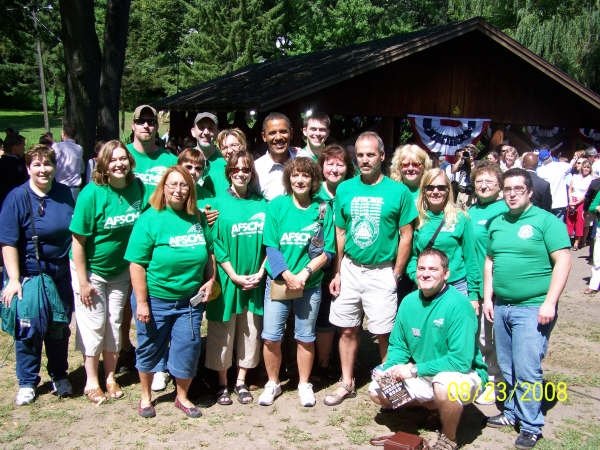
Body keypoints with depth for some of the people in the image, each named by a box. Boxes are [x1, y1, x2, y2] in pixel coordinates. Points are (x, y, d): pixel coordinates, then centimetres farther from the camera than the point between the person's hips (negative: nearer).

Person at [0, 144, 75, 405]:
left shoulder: (64, 193, 2)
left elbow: (75, 232, 14)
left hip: (61, 275, 4)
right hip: (28, 275, -4)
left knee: (59, 329, 14)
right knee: (28, 331, 6)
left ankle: (59, 377, 32)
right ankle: (27, 383, 23)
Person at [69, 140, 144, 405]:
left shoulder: (137, 187, -9)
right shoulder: (92, 193, -20)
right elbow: (78, 241, -17)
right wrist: (83, 282, -16)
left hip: (121, 270, 4)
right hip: (91, 270, -4)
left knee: (115, 323, 13)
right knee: (93, 325, 4)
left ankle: (110, 376, 28)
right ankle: (91, 381, 19)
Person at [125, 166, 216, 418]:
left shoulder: (197, 218, 3)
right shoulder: (150, 219, -11)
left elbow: (209, 253, 16)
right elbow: (137, 264, -13)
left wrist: (210, 280, 2)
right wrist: (141, 303, -15)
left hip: (190, 300, 3)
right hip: (155, 300, -3)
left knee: (188, 348, 7)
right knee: (150, 348, 13)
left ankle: (182, 397, 29)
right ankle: (145, 397, 34)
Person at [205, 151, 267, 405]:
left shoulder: (261, 205, 6)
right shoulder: (220, 204, -4)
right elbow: (216, 244, -8)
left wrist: (260, 273, -6)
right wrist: (235, 276, -13)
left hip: (255, 281, 3)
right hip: (227, 279, -3)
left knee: (250, 332, 10)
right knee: (223, 334, 5)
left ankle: (241, 382, 25)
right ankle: (222, 384, 20)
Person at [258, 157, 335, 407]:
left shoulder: (322, 210, 0)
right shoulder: (276, 206, -1)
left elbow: (327, 251, -3)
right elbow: (271, 247, -4)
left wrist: (304, 273, -15)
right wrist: (287, 276, -15)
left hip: (310, 284, 0)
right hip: (278, 281, 0)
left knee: (305, 337, 10)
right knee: (271, 337, 1)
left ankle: (304, 384, 27)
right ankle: (273, 383, 22)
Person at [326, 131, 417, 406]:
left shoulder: (398, 192, -6)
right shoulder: (345, 190, 2)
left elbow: (406, 236, -3)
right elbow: (340, 233, 8)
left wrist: (396, 275, -5)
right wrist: (337, 273, 4)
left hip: (382, 272, -3)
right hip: (350, 268, 3)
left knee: (384, 333, 3)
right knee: (347, 329, 11)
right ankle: (347, 383, 26)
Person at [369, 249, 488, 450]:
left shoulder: (458, 305, -23)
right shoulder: (409, 301, -4)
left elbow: (461, 360, -28)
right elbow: (398, 346, 6)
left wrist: (414, 369, -25)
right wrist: (389, 369, -15)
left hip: (464, 374, -6)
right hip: (421, 375, 7)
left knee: (444, 384, -38)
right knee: (377, 391, -2)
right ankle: (435, 405, 17)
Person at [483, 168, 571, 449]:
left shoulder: (545, 221, -7)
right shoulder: (497, 223, 12)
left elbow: (562, 262, -12)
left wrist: (549, 303, -17)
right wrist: (487, 298, 10)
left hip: (532, 307, -6)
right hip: (501, 307, 6)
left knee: (527, 371, -4)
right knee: (507, 368, 15)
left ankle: (531, 426, 11)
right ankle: (512, 412, 31)